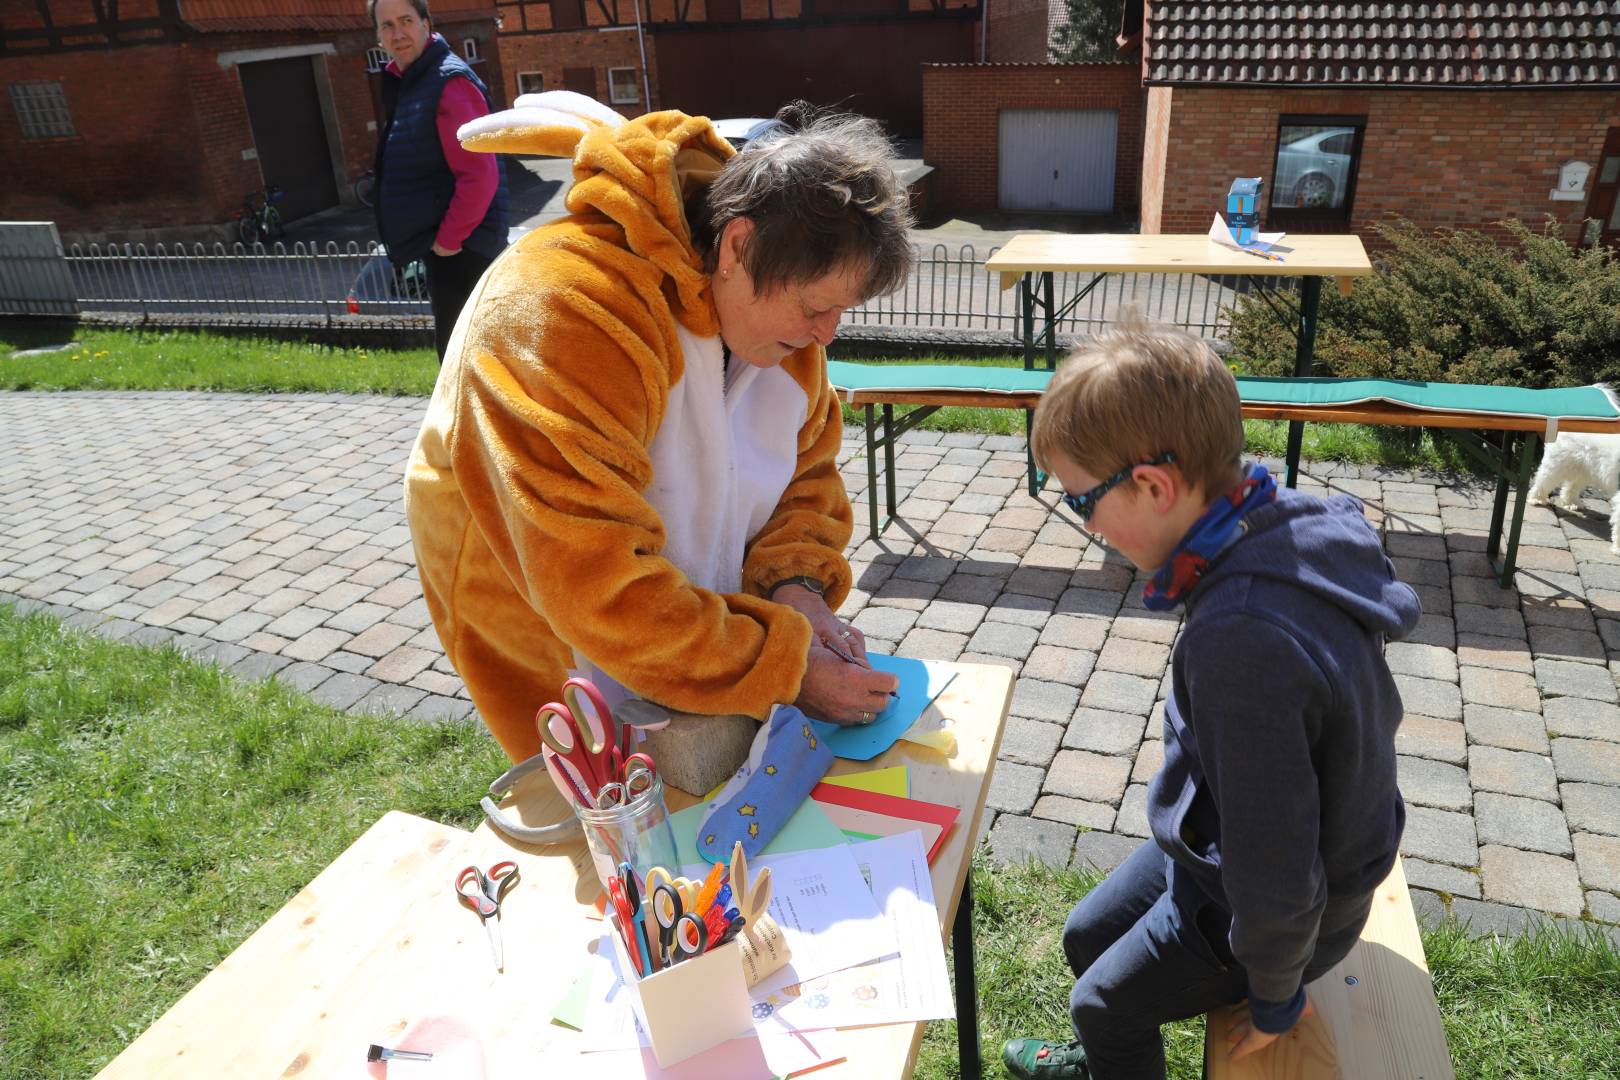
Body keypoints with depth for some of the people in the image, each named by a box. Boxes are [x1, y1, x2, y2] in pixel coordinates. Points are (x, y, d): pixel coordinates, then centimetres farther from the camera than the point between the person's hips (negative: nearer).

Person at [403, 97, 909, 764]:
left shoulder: (778, 298, -9)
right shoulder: (566, 315, -35)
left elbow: (806, 469, 2)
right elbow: (598, 591, -37)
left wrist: (796, 586, -18)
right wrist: (785, 670, -32)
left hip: (701, 623, 6)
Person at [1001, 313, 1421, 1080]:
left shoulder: (1242, 640, -42)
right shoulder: (1292, 525, -14)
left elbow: (1273, 864, -30)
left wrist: (1273, 996, -12)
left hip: (1264, 908, -8)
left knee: (1105, 1003, 15)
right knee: (1087, 937, 25)